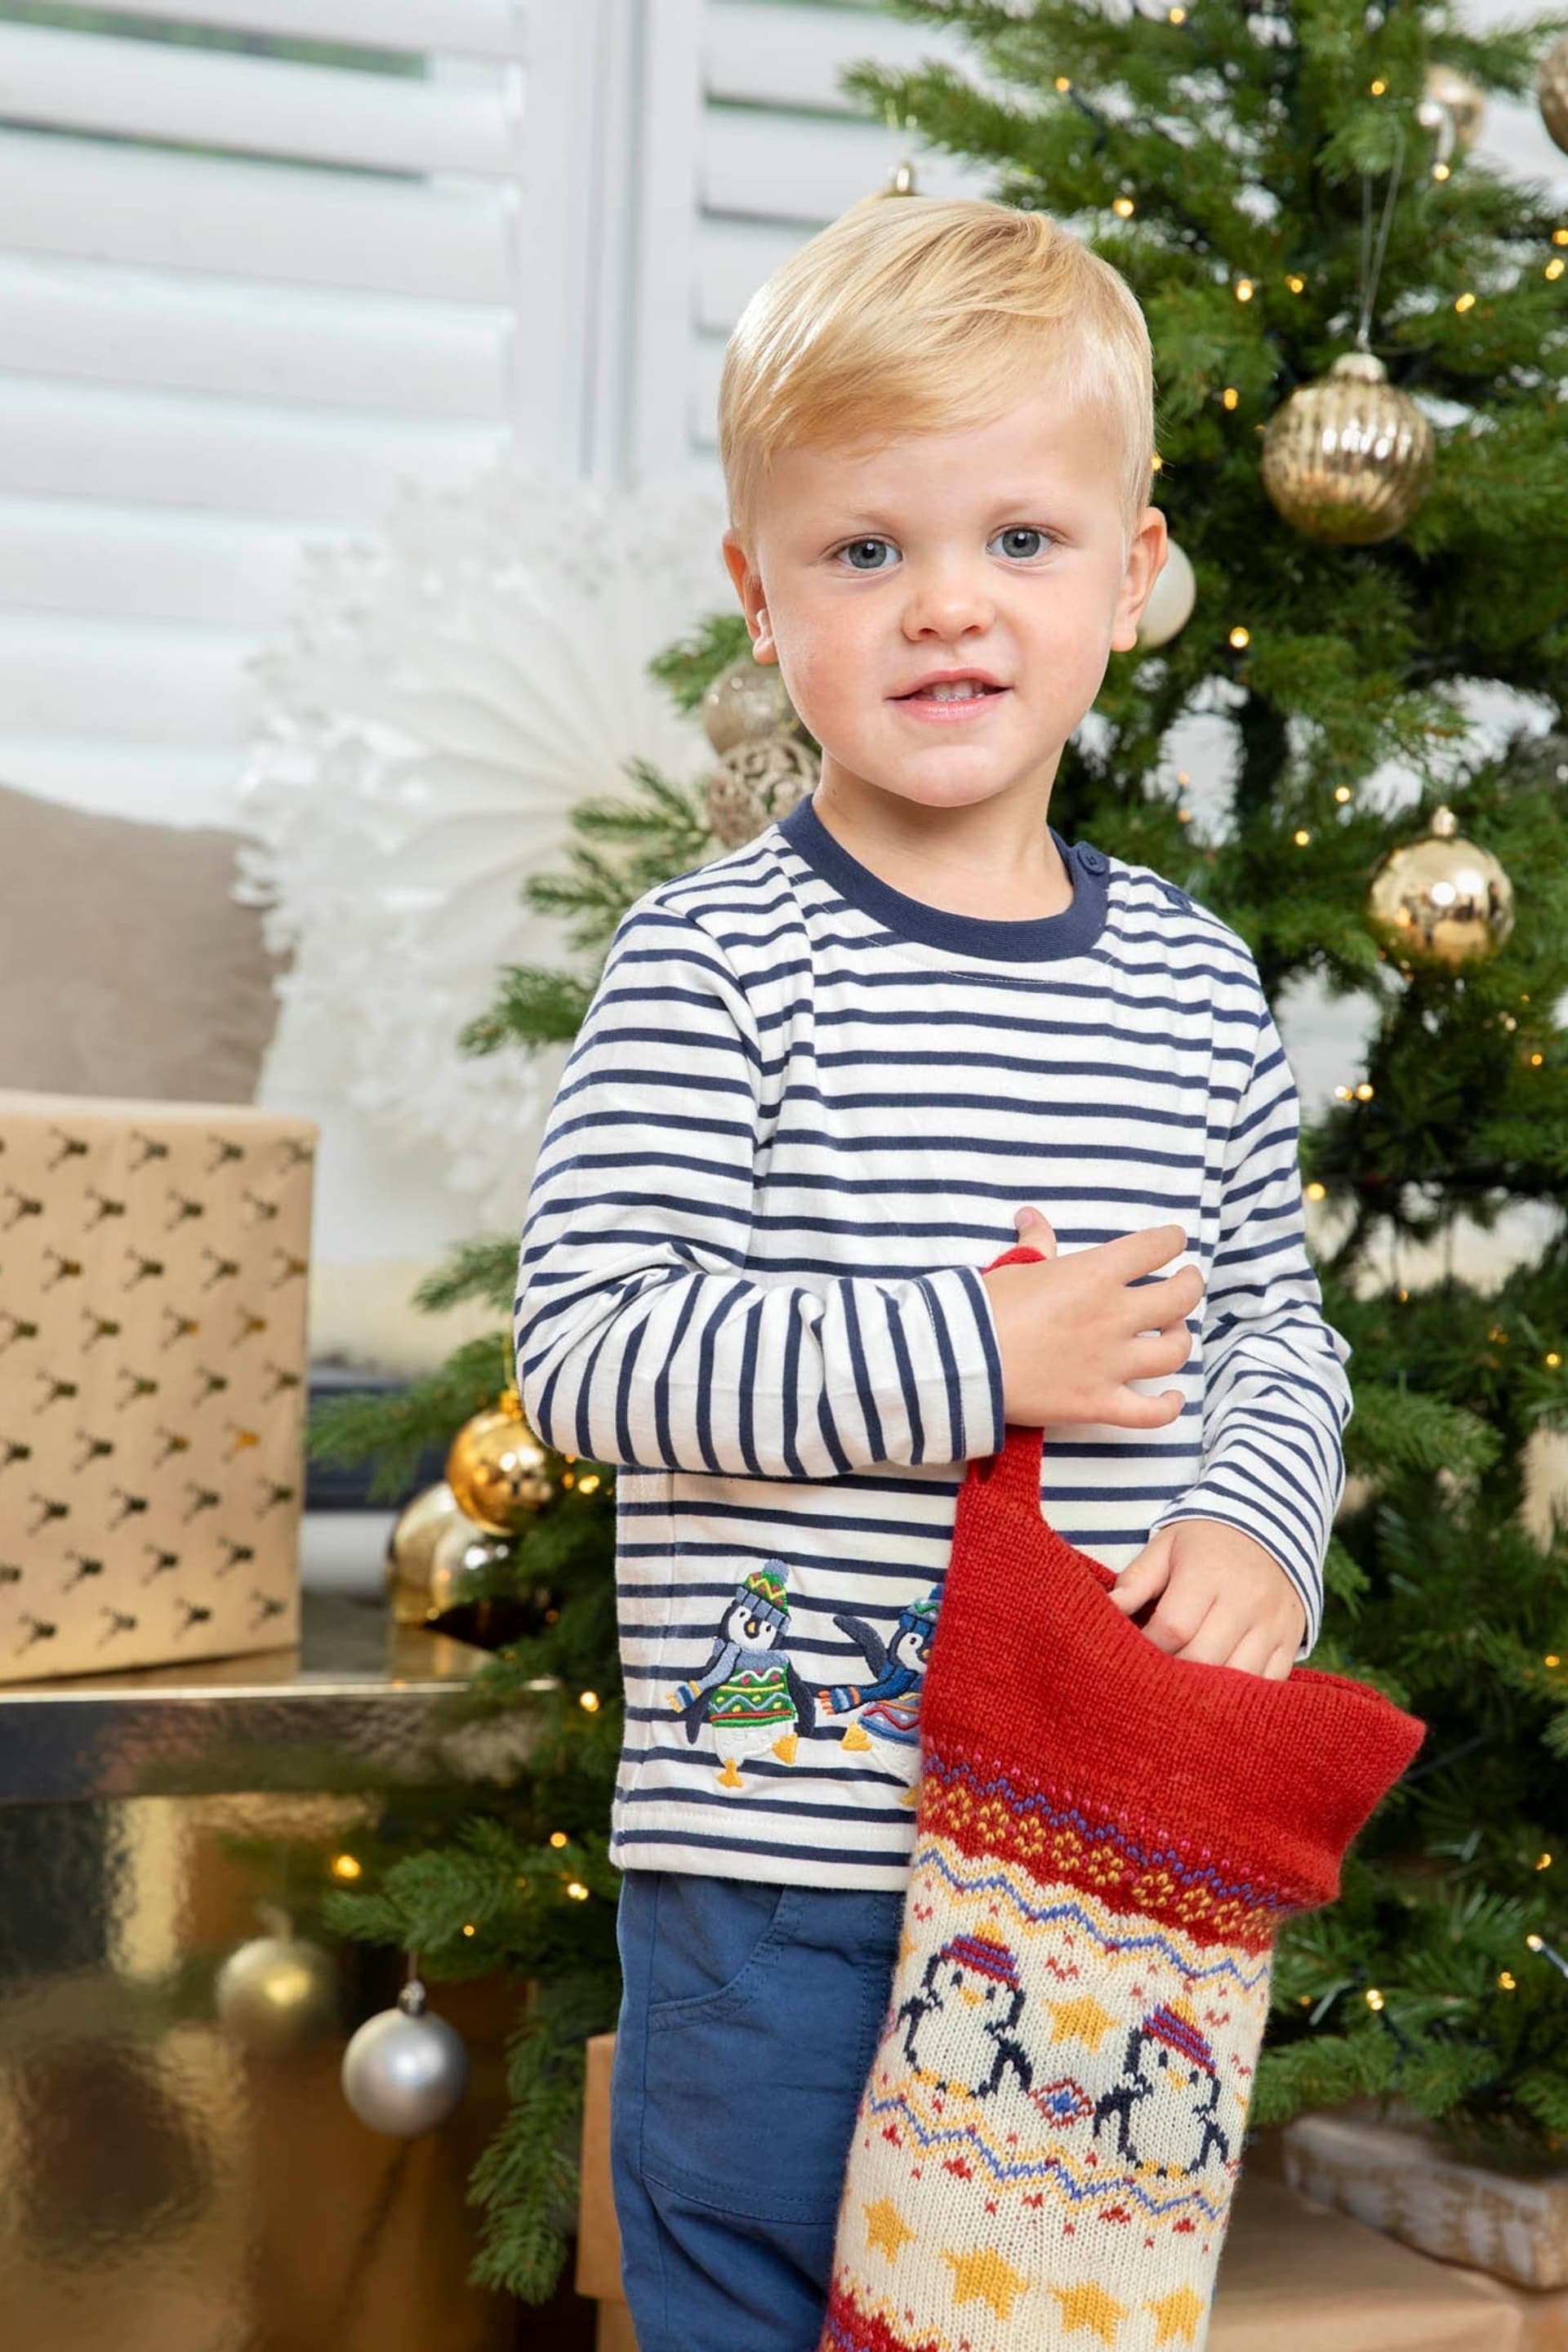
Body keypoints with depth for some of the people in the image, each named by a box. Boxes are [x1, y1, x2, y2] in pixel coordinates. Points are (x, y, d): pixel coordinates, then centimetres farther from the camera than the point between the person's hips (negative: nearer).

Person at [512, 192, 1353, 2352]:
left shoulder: (1194, 989, 5)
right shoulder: (711, 964, -11)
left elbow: (1278, 1324, 14)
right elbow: (583, 1351, -16)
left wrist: (1254, 1526, -6)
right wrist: (962, 1361, -21)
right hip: (776, 1864, -4)